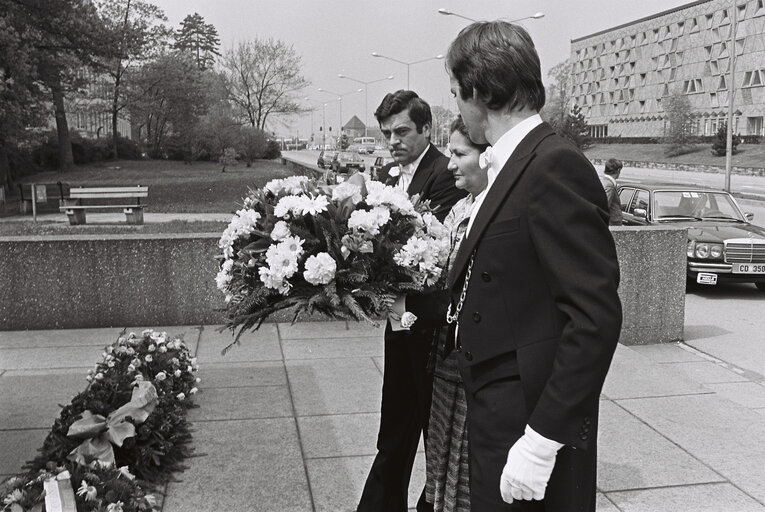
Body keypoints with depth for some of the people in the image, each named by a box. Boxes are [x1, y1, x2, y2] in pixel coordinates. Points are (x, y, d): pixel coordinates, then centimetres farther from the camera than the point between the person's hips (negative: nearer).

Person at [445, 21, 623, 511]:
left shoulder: (556, 166, -19)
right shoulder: (509, 166, 10)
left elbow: (595, 316, -23)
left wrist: (543, 440, -23)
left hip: (532, 414, -8)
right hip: (494, 411, 8)